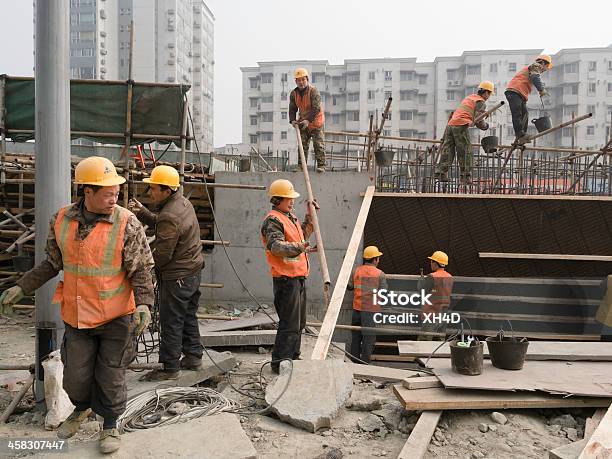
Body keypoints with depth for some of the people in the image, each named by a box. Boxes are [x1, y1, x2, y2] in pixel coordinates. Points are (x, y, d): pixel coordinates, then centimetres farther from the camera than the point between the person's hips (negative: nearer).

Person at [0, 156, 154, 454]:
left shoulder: (127, 224, -14)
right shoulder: (62, 220, -2)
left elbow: (141, 270, -12)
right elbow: (53, 263, 12)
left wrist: (144, 304, -24)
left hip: (116, 318, -3)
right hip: (77, 317, 4)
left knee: (110, 377, 9)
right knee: (75, 376, 16)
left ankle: (110, 426, 34)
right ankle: (81, 409, 48)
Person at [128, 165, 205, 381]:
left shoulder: (170, 216, -25)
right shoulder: (183, 203, 6)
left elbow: (161, 254, -22)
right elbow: (159, 223, 19)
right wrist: (142, 212, 7)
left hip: (177, 277, -10)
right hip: (193, 272, 10)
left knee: (171, 323, 2)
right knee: (188, 316, 20)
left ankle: (170, 368, 12)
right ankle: (193, 357, 32)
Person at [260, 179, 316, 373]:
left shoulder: (290, 216, 17)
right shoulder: (273, 220, -13)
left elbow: (302, 235, 32)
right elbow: (276, 246, -29)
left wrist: (309, 217, 24)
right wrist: (299, 247, -42)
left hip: (298, 277, 10)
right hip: (286, 278, -10)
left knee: (299, 323, 19)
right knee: (289, 324, -8)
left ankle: (293, 357, 32)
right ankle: (279, 362, 3)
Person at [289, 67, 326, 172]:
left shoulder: (313, 91, -17)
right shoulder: (294, 93, 0)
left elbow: (316, 108, -23)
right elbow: (292, 109, 5)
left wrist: (308, 120, -32)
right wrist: (292, 120, -14)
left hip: (315, 122, -5)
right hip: (302, 123, 5)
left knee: (318, 144, -6)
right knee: (302, 145, 7)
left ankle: (321, 165, -3)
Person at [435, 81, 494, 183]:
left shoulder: (469, 97, 28)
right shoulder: (481, 102, 2)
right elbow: (478, 120, -5)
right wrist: (486, 126, 11)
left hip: (451, 124, 7)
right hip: (461, 126, -7)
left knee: (448, 150, 4)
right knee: (465, 152, -3)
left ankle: (441, 172, -1)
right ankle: (466, 176, -4)